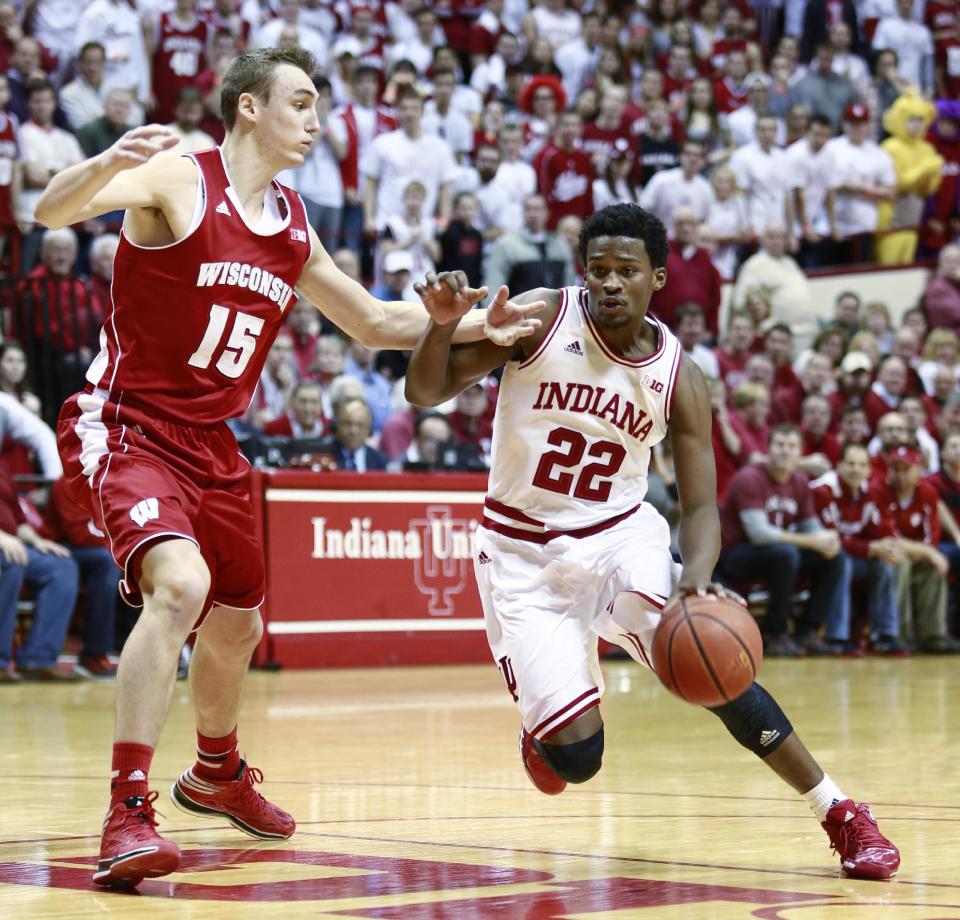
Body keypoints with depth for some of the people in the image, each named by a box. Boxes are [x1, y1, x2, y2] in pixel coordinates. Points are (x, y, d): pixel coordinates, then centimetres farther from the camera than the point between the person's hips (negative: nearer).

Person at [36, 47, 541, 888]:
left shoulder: (293, 229, 8)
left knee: (236, 625, 18)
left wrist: (471, 328, 7)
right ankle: (128, 814, -26)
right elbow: (51, 211, -27)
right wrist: (107, 164, -48)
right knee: (181, 584, -30)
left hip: (209, 443, 8)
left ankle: (218, 773, 47)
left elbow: (374, 323, 20)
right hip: (124, 430, -8)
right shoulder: (179, 182, -13)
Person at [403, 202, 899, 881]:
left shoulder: (680, 378, -6)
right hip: (522, 552, -1)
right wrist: (442, 327, -32)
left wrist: (697, 574, -27)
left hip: (619, 536, 2)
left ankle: (842, 815, -8)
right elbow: (426, 393, -10)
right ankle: (544, 725, 26)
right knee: (576, 758, -14)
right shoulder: (541, 318, -11)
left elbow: (701, 505, -5)